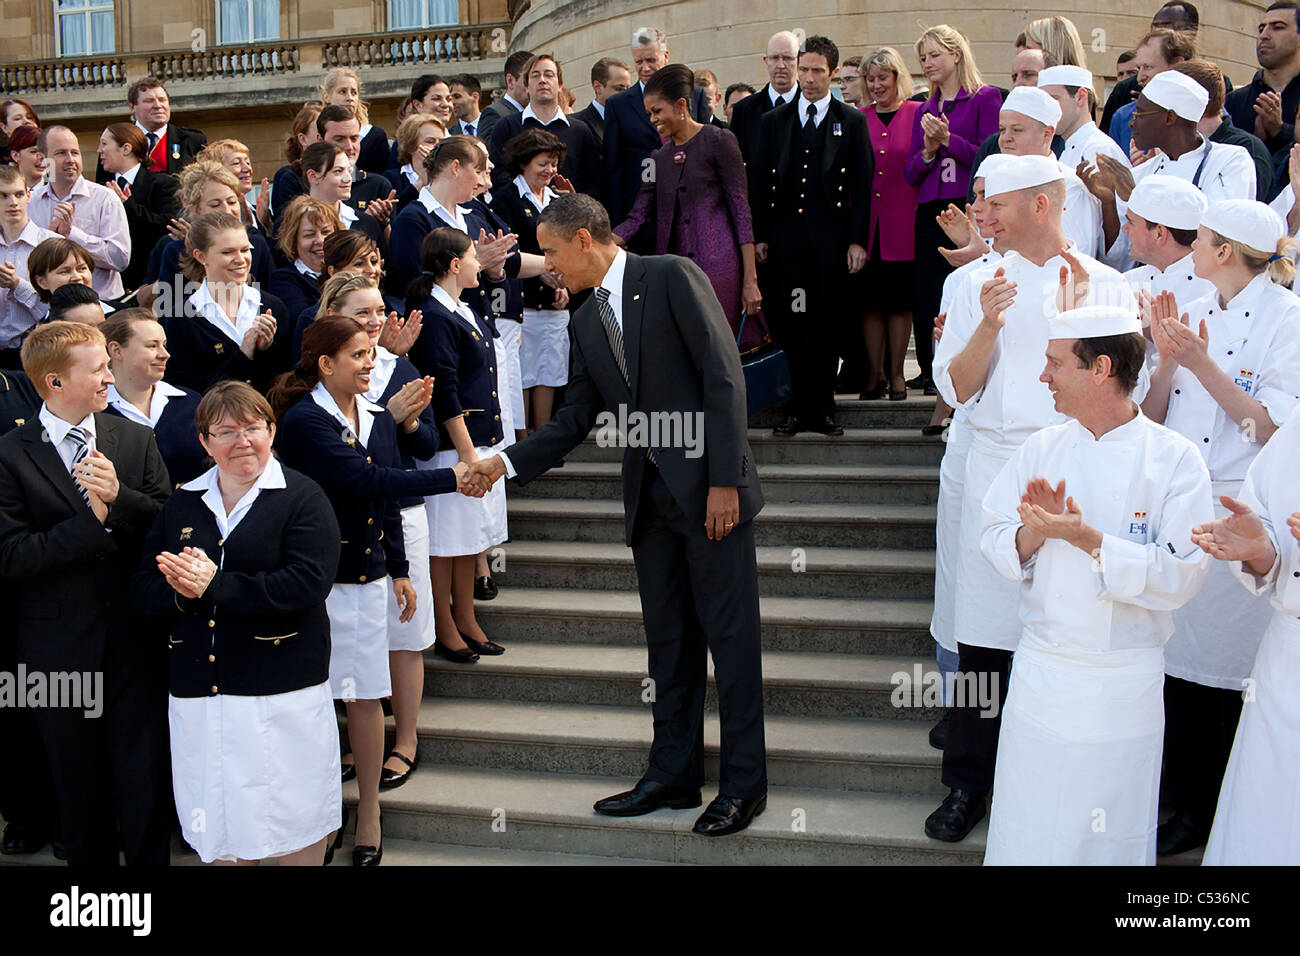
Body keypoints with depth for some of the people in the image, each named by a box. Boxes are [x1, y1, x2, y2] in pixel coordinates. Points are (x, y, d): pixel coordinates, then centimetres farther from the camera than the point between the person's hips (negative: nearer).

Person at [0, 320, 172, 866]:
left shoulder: (136, 439, 4)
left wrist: (121, 497, -17)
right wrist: (92, 519, -18)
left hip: (135, 640, 2)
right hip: (60, 648, -1)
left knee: (146, 780, 6)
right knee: (79, 789, 14)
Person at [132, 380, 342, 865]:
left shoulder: (302, 496, -4)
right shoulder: (182, 503, 11)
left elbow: (309, 583, -18)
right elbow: (144, 588, 8)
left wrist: (216, 586, -19)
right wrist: (180, 593, -15)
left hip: (285, 694, -4)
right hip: (198, 693, 4)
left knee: (297, 824, 7)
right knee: (222, 828, 13)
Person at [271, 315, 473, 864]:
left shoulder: (378, 418, 9)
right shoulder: (303, 421, -14)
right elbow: (369, 480, -23)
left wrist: (399, 570, 15)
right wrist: (451, 479, -23)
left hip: (368, 576, 5)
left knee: (367, 695, 9)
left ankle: (369, 811, 22)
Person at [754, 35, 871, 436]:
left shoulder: (852, 121, 7)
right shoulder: (774, 120, 12)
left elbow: (862, 186, 3)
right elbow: (761, 182, 10)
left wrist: (857, 240, -5)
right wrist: (759, 236, 3)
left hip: (832, 240, -1)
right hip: (786, 237, 1)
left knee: (828, 326, 2)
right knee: (789, 324, -2)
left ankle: (822, 408, 11)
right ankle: (800, 407, 7)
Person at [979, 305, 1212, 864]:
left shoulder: (1176, 460, -8)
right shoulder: (1042, 449, 3)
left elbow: (1180, 577, -15)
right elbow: (994, 544, 3)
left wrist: (1087, 539, -23)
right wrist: (1035, 532, -17)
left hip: (1125, 686, -3)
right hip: (1040, 672, 3)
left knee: (1113, 840, 9)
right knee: (1028, 834, 11)